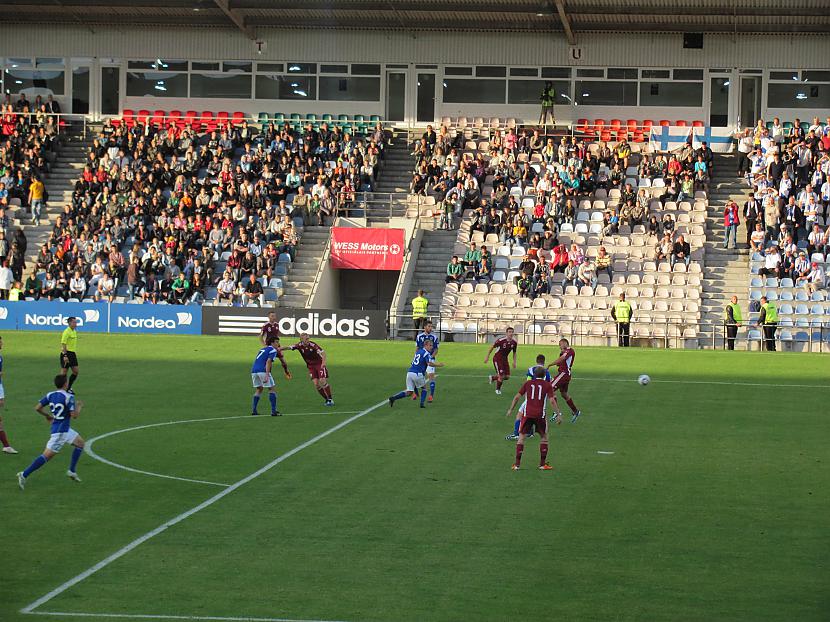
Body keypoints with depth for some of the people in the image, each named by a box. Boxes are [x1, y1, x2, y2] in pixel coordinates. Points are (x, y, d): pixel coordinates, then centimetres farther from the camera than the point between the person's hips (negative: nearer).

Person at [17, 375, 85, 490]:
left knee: (80, 443, 22)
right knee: (47, 455, -8)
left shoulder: (50, 395, 4)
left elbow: (37, 407, 1)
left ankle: (72, 471, 21)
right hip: (60, 431, -9)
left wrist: (47, 415, 18)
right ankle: (24, 475, -11)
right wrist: (79, 406, 1)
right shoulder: (69, 397, -17)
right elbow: (74, 415, -19)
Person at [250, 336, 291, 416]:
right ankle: (273, 411, -5)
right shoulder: (273, 350, 2)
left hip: (254, 370, 7)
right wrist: (267, 375, -20)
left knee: (259, 389, 22)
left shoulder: (262, 349, 27)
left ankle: (253, 410, 14)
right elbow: (268, 362, -12)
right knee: (272, 389, 2)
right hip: (262, 370, -7)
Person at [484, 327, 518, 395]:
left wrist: (514, 362, 2)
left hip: (504, 359, 6)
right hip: (497, 359, -6)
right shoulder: (501, 340, -25)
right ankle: (498, 389, 15)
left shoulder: (514, 342, -8)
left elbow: (514, 353, 9)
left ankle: (493, 378, 30)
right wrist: (487, 357, -7)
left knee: (507, 376, 3)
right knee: (501, 375, -12)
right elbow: (492, 347, -12)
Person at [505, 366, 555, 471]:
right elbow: (551, 400, -4)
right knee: (544, 437, 16)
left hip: (527, 414, 1)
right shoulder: (548, 385, 5)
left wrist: (511, 410, 15)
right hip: (540, 414, -1)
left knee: (522, 436, 8)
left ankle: (517, 464, 3)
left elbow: (517, 397, 7)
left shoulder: (528, 383, 10)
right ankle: (542, 464, 14)